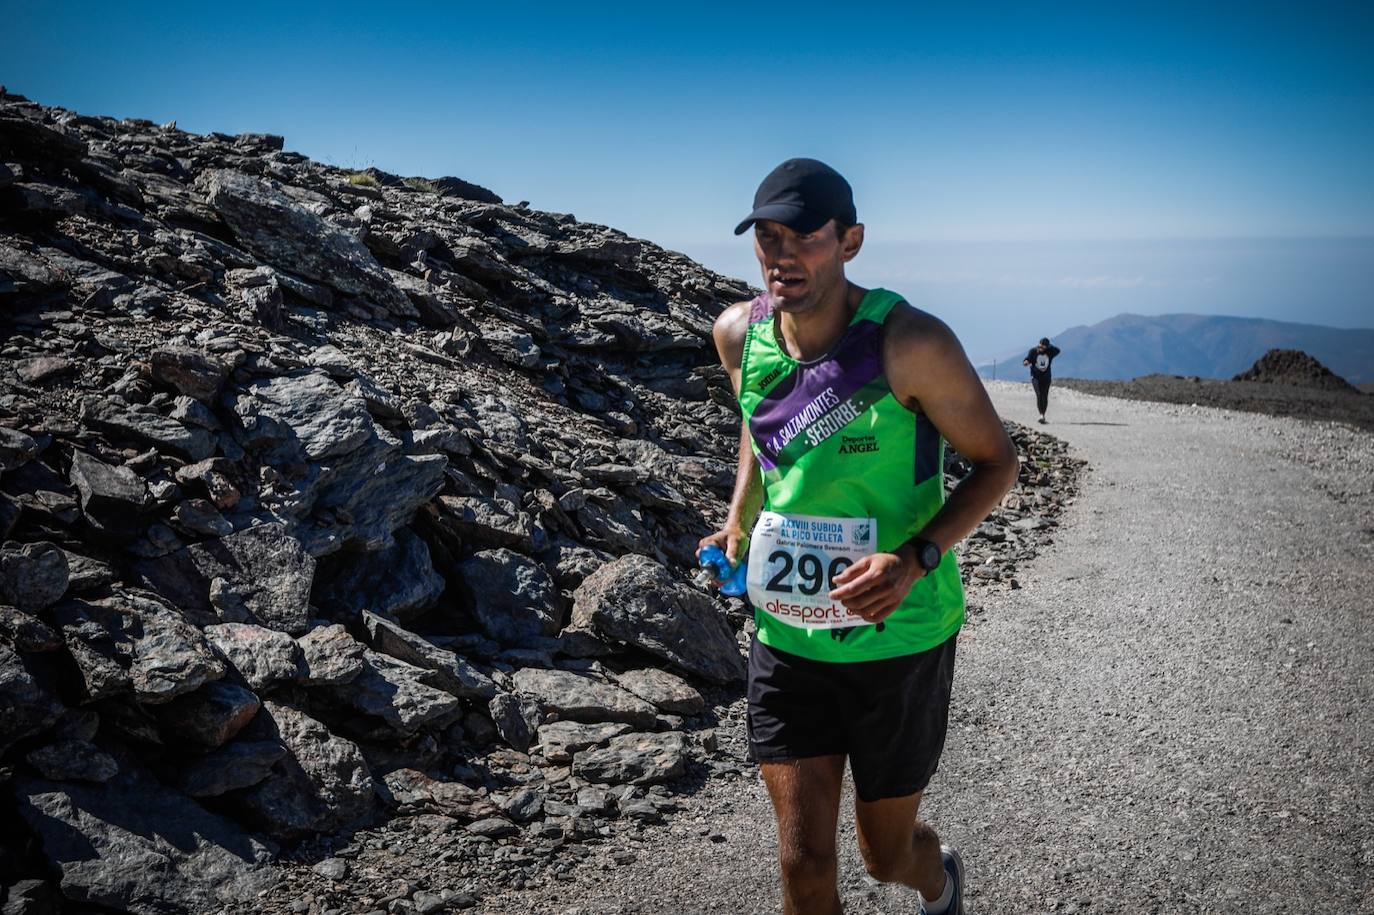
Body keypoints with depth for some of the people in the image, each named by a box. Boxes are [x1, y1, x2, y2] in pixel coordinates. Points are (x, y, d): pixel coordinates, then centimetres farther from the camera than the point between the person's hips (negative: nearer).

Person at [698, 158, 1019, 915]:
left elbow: (995, 460, -8)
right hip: (786, 635, 3)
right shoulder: (738, 333, -4)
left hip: (899, 637, -3)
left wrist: (915, 560, -23)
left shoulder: (909, 342, -19)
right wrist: (738, 523, 3)